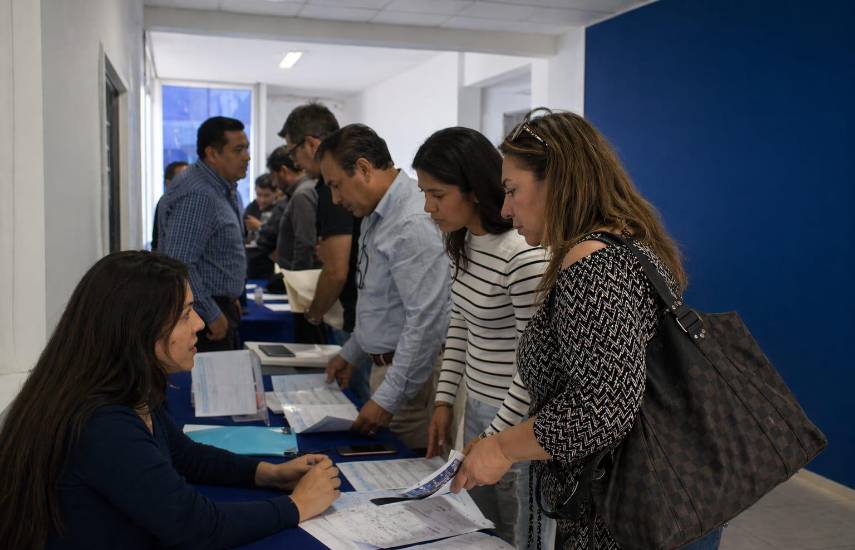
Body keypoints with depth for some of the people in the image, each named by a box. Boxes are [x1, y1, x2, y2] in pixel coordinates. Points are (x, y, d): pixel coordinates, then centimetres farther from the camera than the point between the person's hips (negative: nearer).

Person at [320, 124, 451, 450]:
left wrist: (387, 399, -23)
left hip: (411, 374, -9)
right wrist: (351, 354, 22)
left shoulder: (413, 224, -23)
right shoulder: (378, 214, 10)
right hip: (386, 363, 9)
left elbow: (425, 321, -26)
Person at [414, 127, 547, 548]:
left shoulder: (523, 255, -25)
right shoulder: (464, 243, 3)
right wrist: (445, 399, 9)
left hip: (517, 421, -8)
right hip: (477, 408, 8)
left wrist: (493, 439, -18)